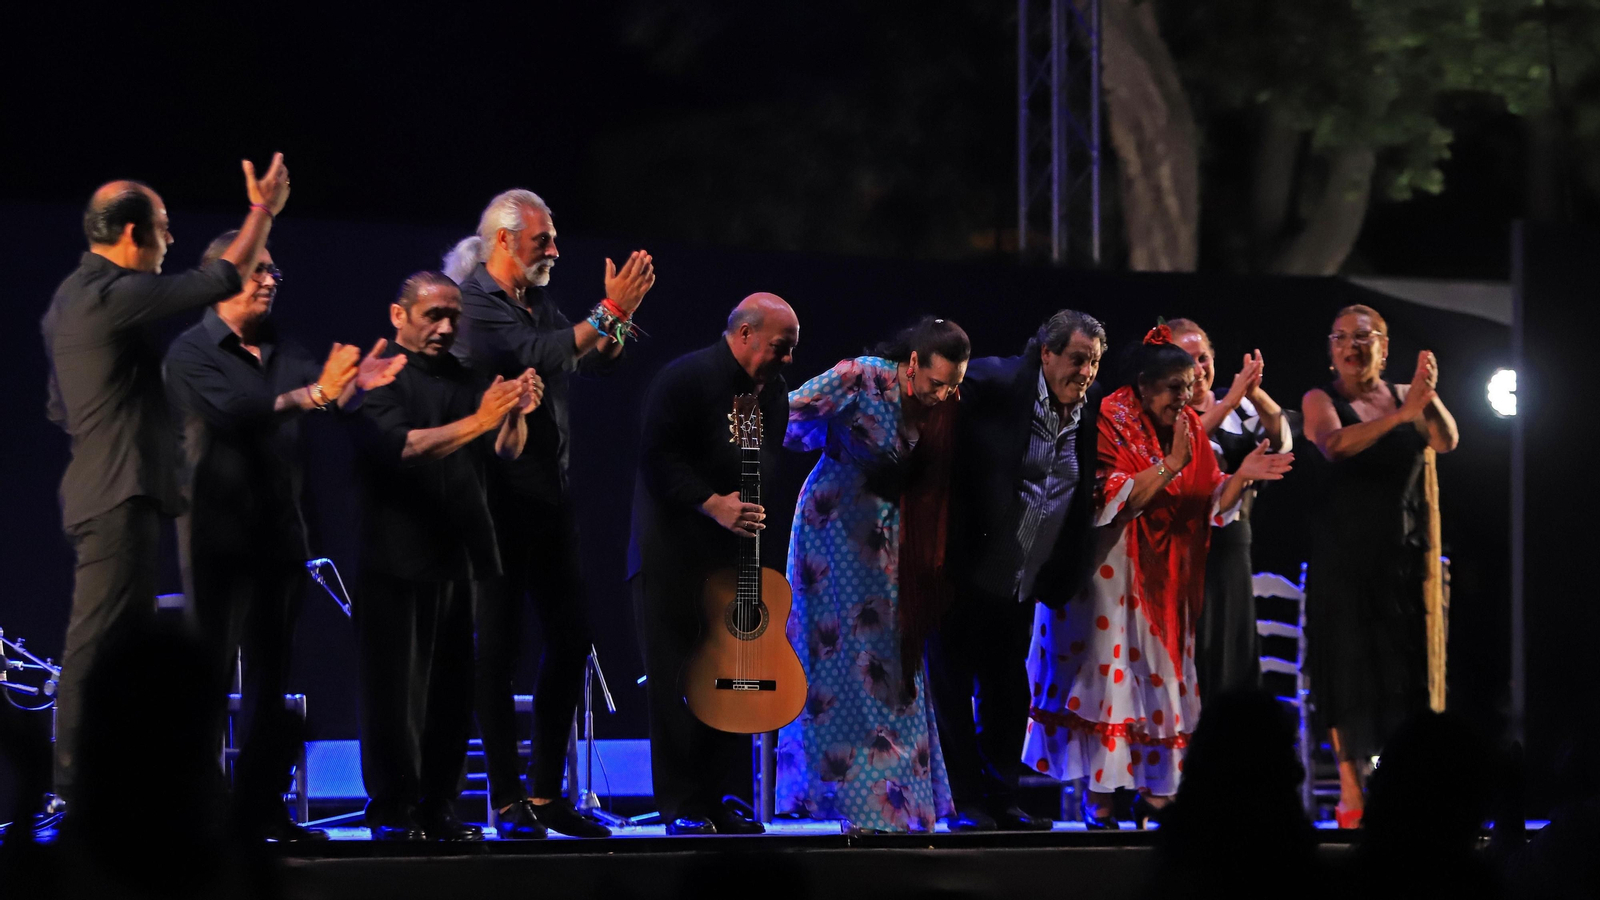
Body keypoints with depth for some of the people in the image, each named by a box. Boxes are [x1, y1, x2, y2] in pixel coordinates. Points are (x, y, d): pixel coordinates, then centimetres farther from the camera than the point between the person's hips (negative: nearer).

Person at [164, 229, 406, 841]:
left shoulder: (285, 354, 13)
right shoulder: (192, 353, -4)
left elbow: (329, 404, 1)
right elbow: (232, 412, -21)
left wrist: (355, 384, -21)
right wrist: (314, 392, -27)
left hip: (280, 532, 6)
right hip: (218, 533, -6)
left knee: (271, 679, 6)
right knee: (208, 673, -5)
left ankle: (261, 807, 9)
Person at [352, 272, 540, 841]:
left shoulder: (464, 382, 17)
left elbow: (506, 452, 8)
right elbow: (400, 446, -19)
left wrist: (516, 415, -14)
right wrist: (476, 422, -27)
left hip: (460, 558, 6)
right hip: (398, 558, -6)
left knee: (453, 689, 5)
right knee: (396, 689, -4)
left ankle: (438, 807, 10)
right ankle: (391, 811, 0)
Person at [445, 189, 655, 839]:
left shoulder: (539, 304, 16)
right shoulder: (474, 303, -10)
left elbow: (597, 361, 15)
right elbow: (541, 356, -22)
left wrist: (621, 314, -2)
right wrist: (609, 311, -18)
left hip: (549, 493, 8)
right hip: (499, 495, -8)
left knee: (570, 636, 8)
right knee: (499, 645, -4)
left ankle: (546, 793, 15)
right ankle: (507, 800, 1)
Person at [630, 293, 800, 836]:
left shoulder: (773, 391, 11)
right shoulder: (687, 379, -11)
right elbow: (658, 458, -16)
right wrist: (714, 504, -22)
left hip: (738, 552, 7)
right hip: (675, 557, -7)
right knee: (678, 685, -4)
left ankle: (727, 801, 12)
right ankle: (683, 808, 0)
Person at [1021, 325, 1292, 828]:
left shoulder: (1187, 426, 7)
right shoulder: (1109, 423, -10)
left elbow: (1208, 504, 6)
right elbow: (1111, 499, -18)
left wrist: (1242, 477, -12)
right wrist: (1172, 464, -25)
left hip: (1164, 578, 6)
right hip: (1109, 576, -6)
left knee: (1159, 679, 2)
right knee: (1108, 670, -9)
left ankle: (1156, 789, 5)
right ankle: (1098, 800, -6)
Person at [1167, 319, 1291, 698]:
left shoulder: (1240, 408, 8)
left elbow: (1281, 441, -8)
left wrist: (1256, 395, -25)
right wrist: (1230, 401, -34)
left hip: (1231, 549, 5)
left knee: (1232, 658, 7)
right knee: (1188, 654, -7)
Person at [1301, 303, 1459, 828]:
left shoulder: (1406, 398, 9)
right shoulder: (1321, 401, 2)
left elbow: (1446, 442, -8)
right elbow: (1335, 444, -19)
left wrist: (1429, 397, -28)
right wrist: (1399, 415, -32)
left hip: (1402, 555, 2)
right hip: (1342, 555, -2)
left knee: (1407, 663, -3)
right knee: (1348, 665, -4)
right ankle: (1351, 787, -3)